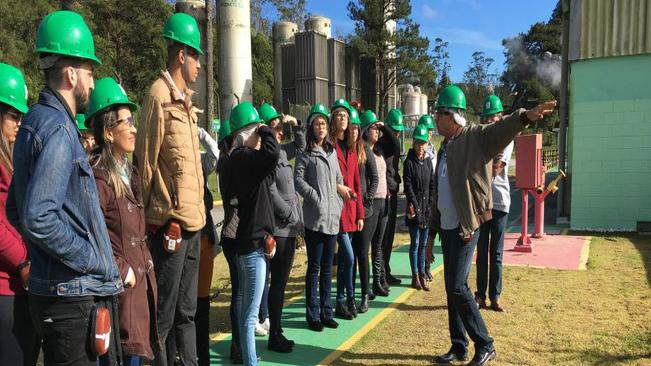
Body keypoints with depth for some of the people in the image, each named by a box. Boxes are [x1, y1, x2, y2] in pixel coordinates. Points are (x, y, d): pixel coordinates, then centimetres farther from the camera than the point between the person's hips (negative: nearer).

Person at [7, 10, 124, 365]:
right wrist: (94, 261, -16)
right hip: (74, 294, -10)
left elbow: (16, 211, 17)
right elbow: (39, 218, -27)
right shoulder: (58, 129, -18)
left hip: (51, 288, 10)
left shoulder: (35, 121, 12)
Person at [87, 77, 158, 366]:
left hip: (141, 283, 9)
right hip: (121, 288, -8)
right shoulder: (99, 177, -16)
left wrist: (144, 263, 11)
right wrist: (123, 272, -15)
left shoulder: (129, 173, 13)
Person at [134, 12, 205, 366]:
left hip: (192, 218, 9)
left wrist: (196, 211, 15)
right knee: (163, 315, 2)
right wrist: (149, 212, -6)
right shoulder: (159, 95, -11)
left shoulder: (185, 99, 16)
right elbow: (145, 160, -11)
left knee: (187, 311, 18)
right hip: (171, 221, -8)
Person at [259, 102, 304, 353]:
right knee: (278, 283, -1)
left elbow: (300, 147, 32)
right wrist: (291, 217, -13)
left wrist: (296, 124, 17)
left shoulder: (280, 152, 13)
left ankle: (277, 331, 26)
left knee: (280, 282, 15)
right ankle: (274, 336, 11)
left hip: (288, 228, 9)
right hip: (279, 229, -9)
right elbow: (271, 193, -21)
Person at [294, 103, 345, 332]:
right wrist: (317, 199, -15)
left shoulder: (332, 152, 16)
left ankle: (326, 312, 22)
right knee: (314, 267, 1)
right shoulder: (305, 153, -2)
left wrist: (339, 202, 7)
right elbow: (298, 180, -10)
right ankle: (313, 315, 10)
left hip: (333, 218, 6)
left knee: (327, 267, 12)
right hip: (314, 218, -6)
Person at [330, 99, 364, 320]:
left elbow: (356, 183, 15)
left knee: (342, 258, 13)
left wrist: (360, 214, 12)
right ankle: (349, 298, 10)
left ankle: (341, 302, 22)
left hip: (351, 209, 7)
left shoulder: (350, 148, 16)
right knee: (348, 257, -8)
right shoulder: (328, 145, -6)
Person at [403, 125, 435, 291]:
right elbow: (408, 186, -9)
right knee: (415, 243, 0)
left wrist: (430, 205, 2)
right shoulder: (409, 162, -4)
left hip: (427, 208, 5)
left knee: (423, 243, 9)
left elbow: (432, 185, 11)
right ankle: (415, 276, 7)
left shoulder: (428, 162, 11)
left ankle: (422, 274, 16)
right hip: (414, 208, -5)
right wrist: (415, 206, -14)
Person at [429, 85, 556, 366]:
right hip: (447, 226, 8)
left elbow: (501, 130, -29)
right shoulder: (445, 147, 15)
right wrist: (432, 233, 20)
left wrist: (526, 116, -51)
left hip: (465, 226, -8)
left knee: (457, 287, -10)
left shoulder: (475, 137, -7)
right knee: (452, 287, 12)